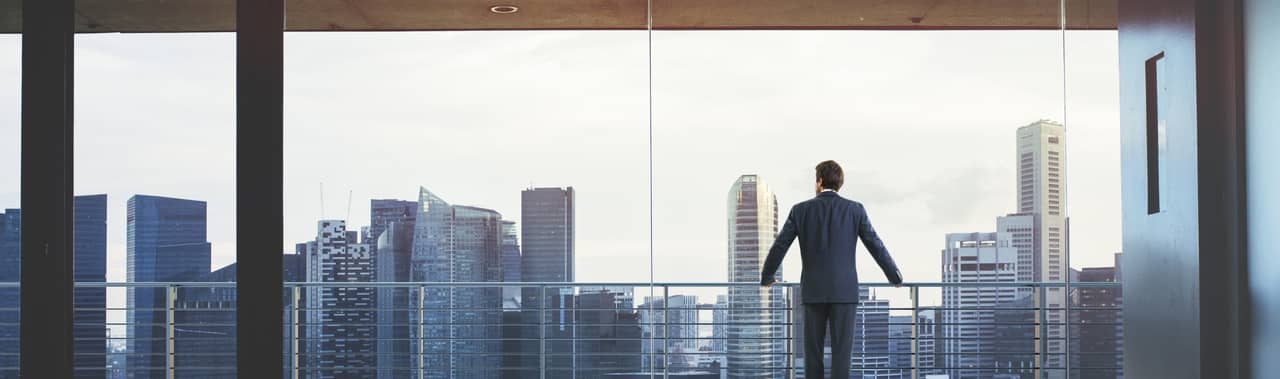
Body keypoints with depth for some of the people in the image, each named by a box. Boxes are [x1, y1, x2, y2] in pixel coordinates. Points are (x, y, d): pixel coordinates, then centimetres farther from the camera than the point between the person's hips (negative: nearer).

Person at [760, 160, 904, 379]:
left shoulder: (800, 210, 1)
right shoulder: (855, 209, 0)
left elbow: (779, 247, 4)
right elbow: (876, 247, 3)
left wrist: (767, 277, 23)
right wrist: (895, 277, 19)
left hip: (813, 290, 1)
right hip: (844, 290, -1)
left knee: (813, 349, 9)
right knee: (841, 351, -1)